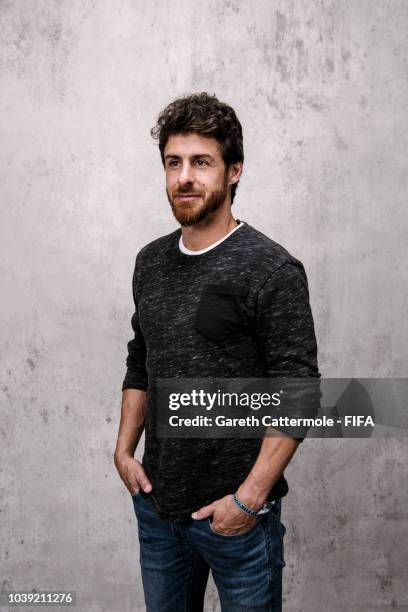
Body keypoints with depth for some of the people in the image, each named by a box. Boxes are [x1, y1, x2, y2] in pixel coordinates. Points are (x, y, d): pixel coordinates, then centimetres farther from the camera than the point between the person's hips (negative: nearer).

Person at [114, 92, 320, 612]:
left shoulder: (272, 269, -15)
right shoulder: (151, 261, 5)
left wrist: (250, 497, -18)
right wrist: (124, 450, 6)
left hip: (235, 511, -5)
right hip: (156, 503, 6)